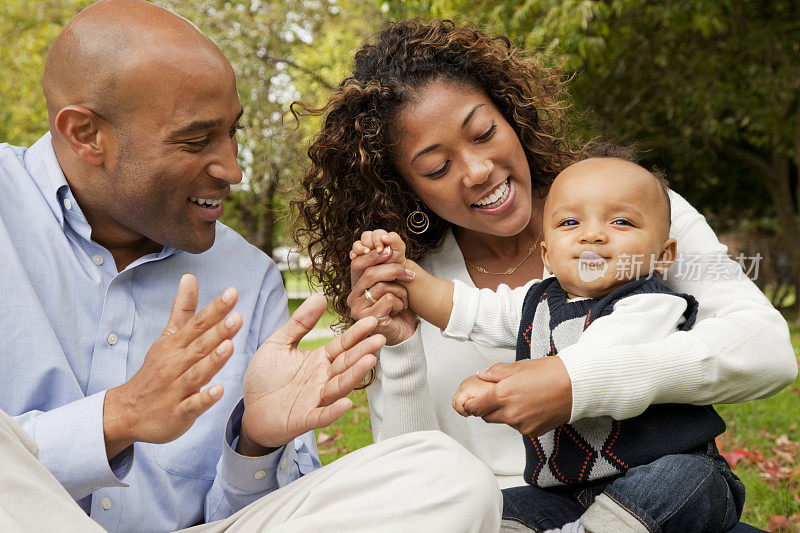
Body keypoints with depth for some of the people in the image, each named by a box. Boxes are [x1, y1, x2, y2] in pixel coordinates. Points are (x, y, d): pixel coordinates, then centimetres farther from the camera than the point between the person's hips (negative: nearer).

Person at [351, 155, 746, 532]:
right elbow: (459, 308, 15)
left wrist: (500, 387, -23)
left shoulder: (651, 306, -12)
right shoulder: (538, 302, 11)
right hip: (565, 490, 6)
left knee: (689, 478, -34)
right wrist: (401, 268, 3)